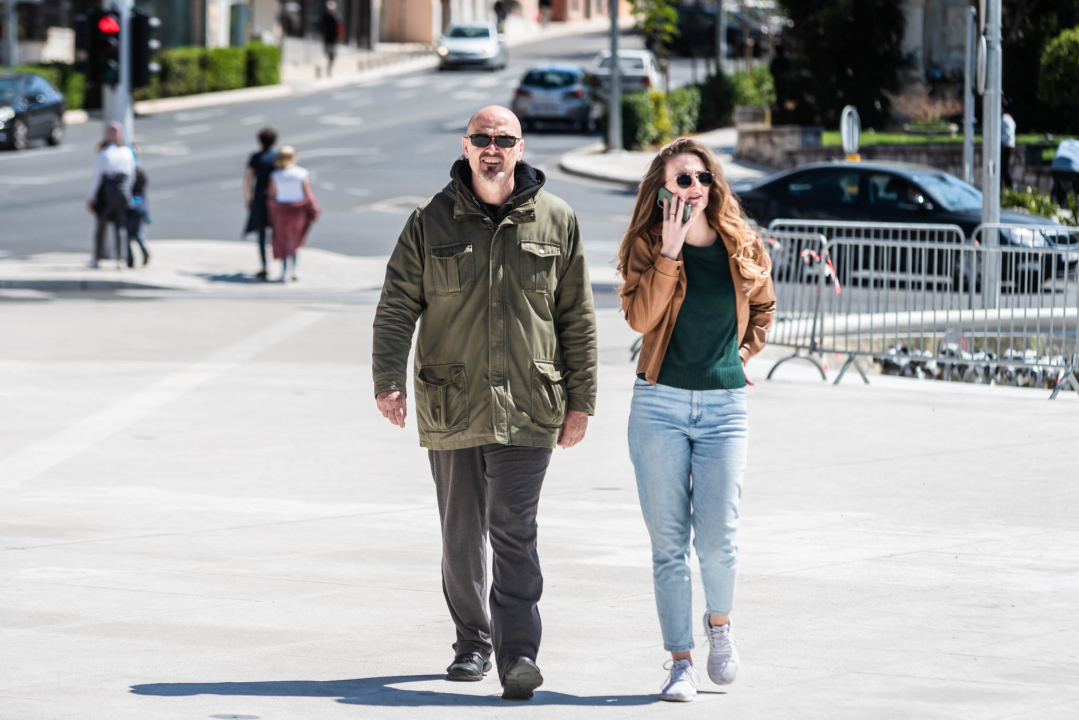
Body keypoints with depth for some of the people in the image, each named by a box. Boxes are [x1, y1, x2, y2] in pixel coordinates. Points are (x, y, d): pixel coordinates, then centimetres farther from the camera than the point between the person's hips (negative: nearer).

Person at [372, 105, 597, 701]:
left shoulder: (555, 221, 4)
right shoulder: (432, 222, 3)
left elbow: (577, 318, 9)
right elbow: (397, 306, 0)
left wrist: (580, 401, 6)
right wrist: (388, 379, -15)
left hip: (527, 408, -2)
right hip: (450, 406, 2)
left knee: (514, 530, -12)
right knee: (461, 535, 11)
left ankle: (517, 653, -16)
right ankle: (472, 643, 26)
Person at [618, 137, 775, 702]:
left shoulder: (743, 248, 6)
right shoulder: (648, 246, 0)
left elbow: (763, 308, 25)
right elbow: (641, 317, -16)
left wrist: (744, 352, 9)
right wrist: (670, 251, -19)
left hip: (723, 406, 1)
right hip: (659, 404, -1)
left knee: (717, 537, -10)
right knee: (668, 542, 0)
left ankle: (719, 623, 20)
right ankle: (679, 661, 7)